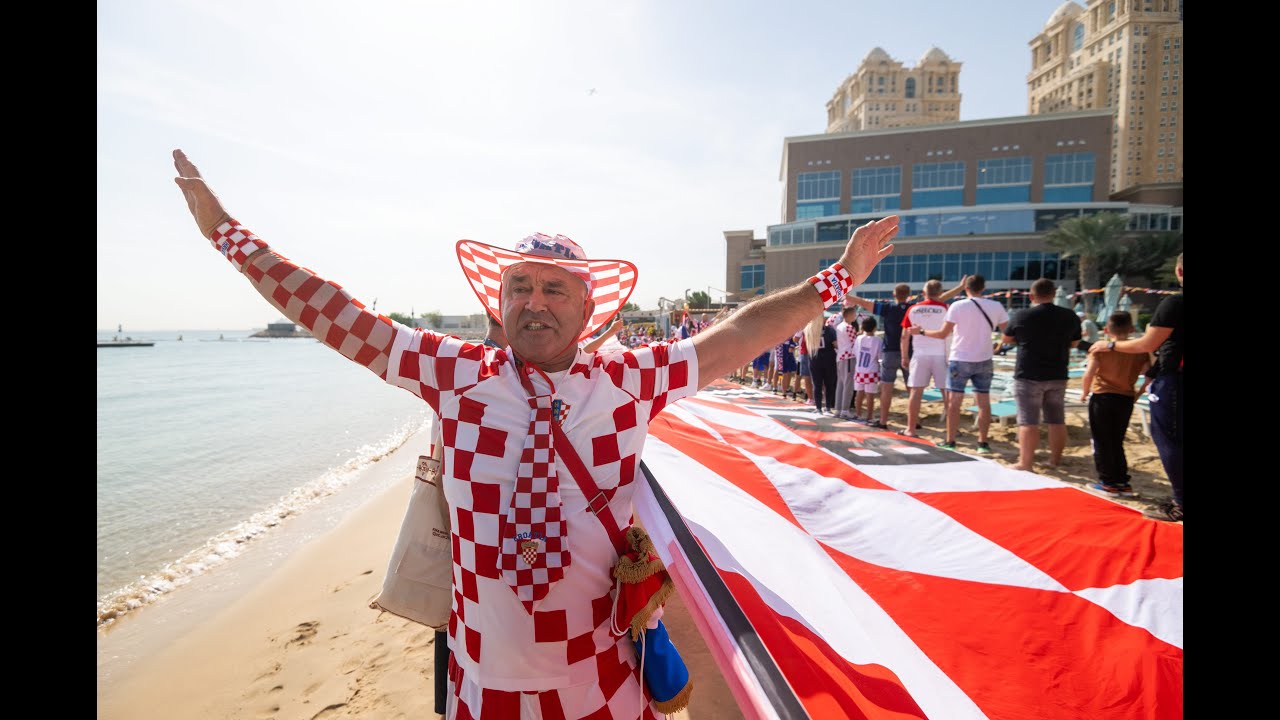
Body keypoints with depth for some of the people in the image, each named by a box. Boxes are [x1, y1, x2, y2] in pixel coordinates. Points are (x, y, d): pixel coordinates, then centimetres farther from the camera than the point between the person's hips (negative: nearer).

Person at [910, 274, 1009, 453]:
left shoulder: (958, 306, -10)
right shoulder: (996, 306, -3)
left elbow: (943, 334, -10)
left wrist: (921, 331, 3)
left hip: (960, 360, -2)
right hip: (984, 360, 2)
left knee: (955, 401, 4)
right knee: (984, 402, 9)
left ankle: (950, 442, 8)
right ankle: (983, 443, 12)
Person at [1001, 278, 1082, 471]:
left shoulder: (1022, 315, -11)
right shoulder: (1070, 316, 1)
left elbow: (1007, 338, 4)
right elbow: (1073, 343, 15)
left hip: (1028, 376, -4)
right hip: (1058, 376, 4)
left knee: (1028, 421, -3)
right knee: (1057, 419, 14)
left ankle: (1025, 463, -4)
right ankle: (1056, 459, 25)